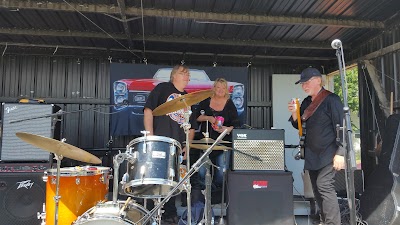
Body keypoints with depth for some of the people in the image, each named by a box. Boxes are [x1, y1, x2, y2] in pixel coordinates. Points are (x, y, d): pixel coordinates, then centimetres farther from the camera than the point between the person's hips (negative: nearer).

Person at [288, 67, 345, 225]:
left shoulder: (331, 99, -10)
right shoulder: (306, 102, 12)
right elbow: (299, 126, 17)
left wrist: (340, 153, -18)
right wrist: (294, 113, -3)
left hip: (328, 154, -7)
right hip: (312, 155, 8)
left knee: (324, 185, -14)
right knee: (317, 189, 11)